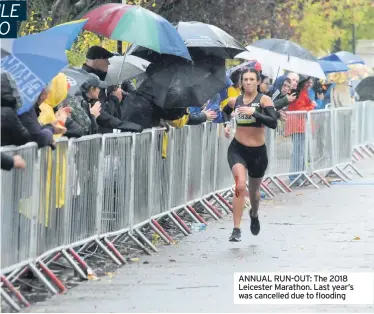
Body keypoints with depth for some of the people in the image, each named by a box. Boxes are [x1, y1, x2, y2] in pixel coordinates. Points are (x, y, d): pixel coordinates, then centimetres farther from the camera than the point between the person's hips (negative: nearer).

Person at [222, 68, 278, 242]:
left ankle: (254, 215, 54)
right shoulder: (234, 101, 1)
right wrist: (226, 125, 6)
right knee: (240, 185, -23)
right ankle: (236, 229, -21)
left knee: (254, 189, 19)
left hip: (258, 151, 0)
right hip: (237, 149, 0)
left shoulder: (264, 100, -9)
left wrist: (253, 112, -31)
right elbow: (225, 112, 25)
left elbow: (273, 123, -23)